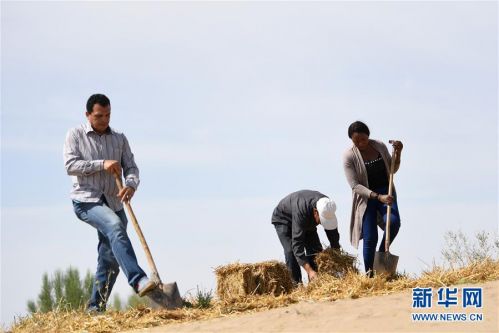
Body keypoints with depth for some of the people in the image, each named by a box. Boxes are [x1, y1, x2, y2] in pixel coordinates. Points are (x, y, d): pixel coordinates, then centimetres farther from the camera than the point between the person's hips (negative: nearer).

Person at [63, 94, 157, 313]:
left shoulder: (119, 139, 12)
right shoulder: (75, 135, 3)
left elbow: (130, 167, 5)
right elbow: (70, 165, -8)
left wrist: (131, 184, -17)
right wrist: (101, 164, -17)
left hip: (113, 202, 5)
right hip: (86, 201, -5)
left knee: (110, 259, 3)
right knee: (115, 226, -32)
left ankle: (96, 307, 16)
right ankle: (138, 280, -45)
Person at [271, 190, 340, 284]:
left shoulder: (327, 208, -28)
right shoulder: (301, 210, -46)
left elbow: (333, 234, -16)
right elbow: (297, 244, -48)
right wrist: (309, 271, -53)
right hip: (283, 219, -6)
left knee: (316, 250, -6)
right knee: (291, 251, -22)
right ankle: (297, 285, -17)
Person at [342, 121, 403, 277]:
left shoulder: (380, 146, -2)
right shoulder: (349, 156, -14)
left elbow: (392, 169, 11)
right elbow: (355, 186, -18)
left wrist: (398, 152, -8)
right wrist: (378, 197, -28)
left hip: (385, 191, 3)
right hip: (366, 197, -3)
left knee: (393, 222, -25)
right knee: (370, 238, -8)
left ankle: (382, 252, 1)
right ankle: (369, 275, 4)